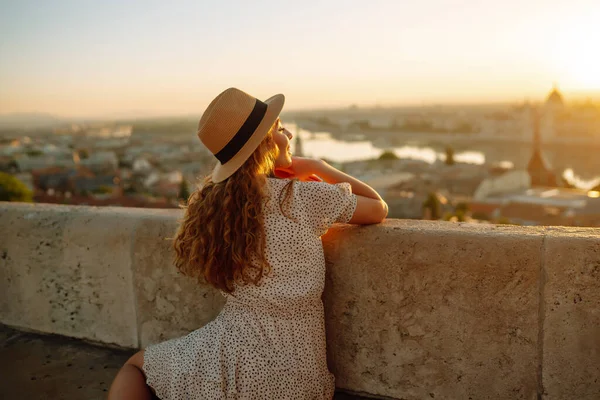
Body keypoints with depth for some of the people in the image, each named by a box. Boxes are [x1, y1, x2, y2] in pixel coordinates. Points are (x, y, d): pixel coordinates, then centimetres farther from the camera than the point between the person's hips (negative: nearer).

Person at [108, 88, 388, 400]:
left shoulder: (211, 202, 1)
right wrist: (316, 166, 9)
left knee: (136, 365, 27)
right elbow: (379, 208, 5)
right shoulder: (306, 198, -12)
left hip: (231, 366, 1)